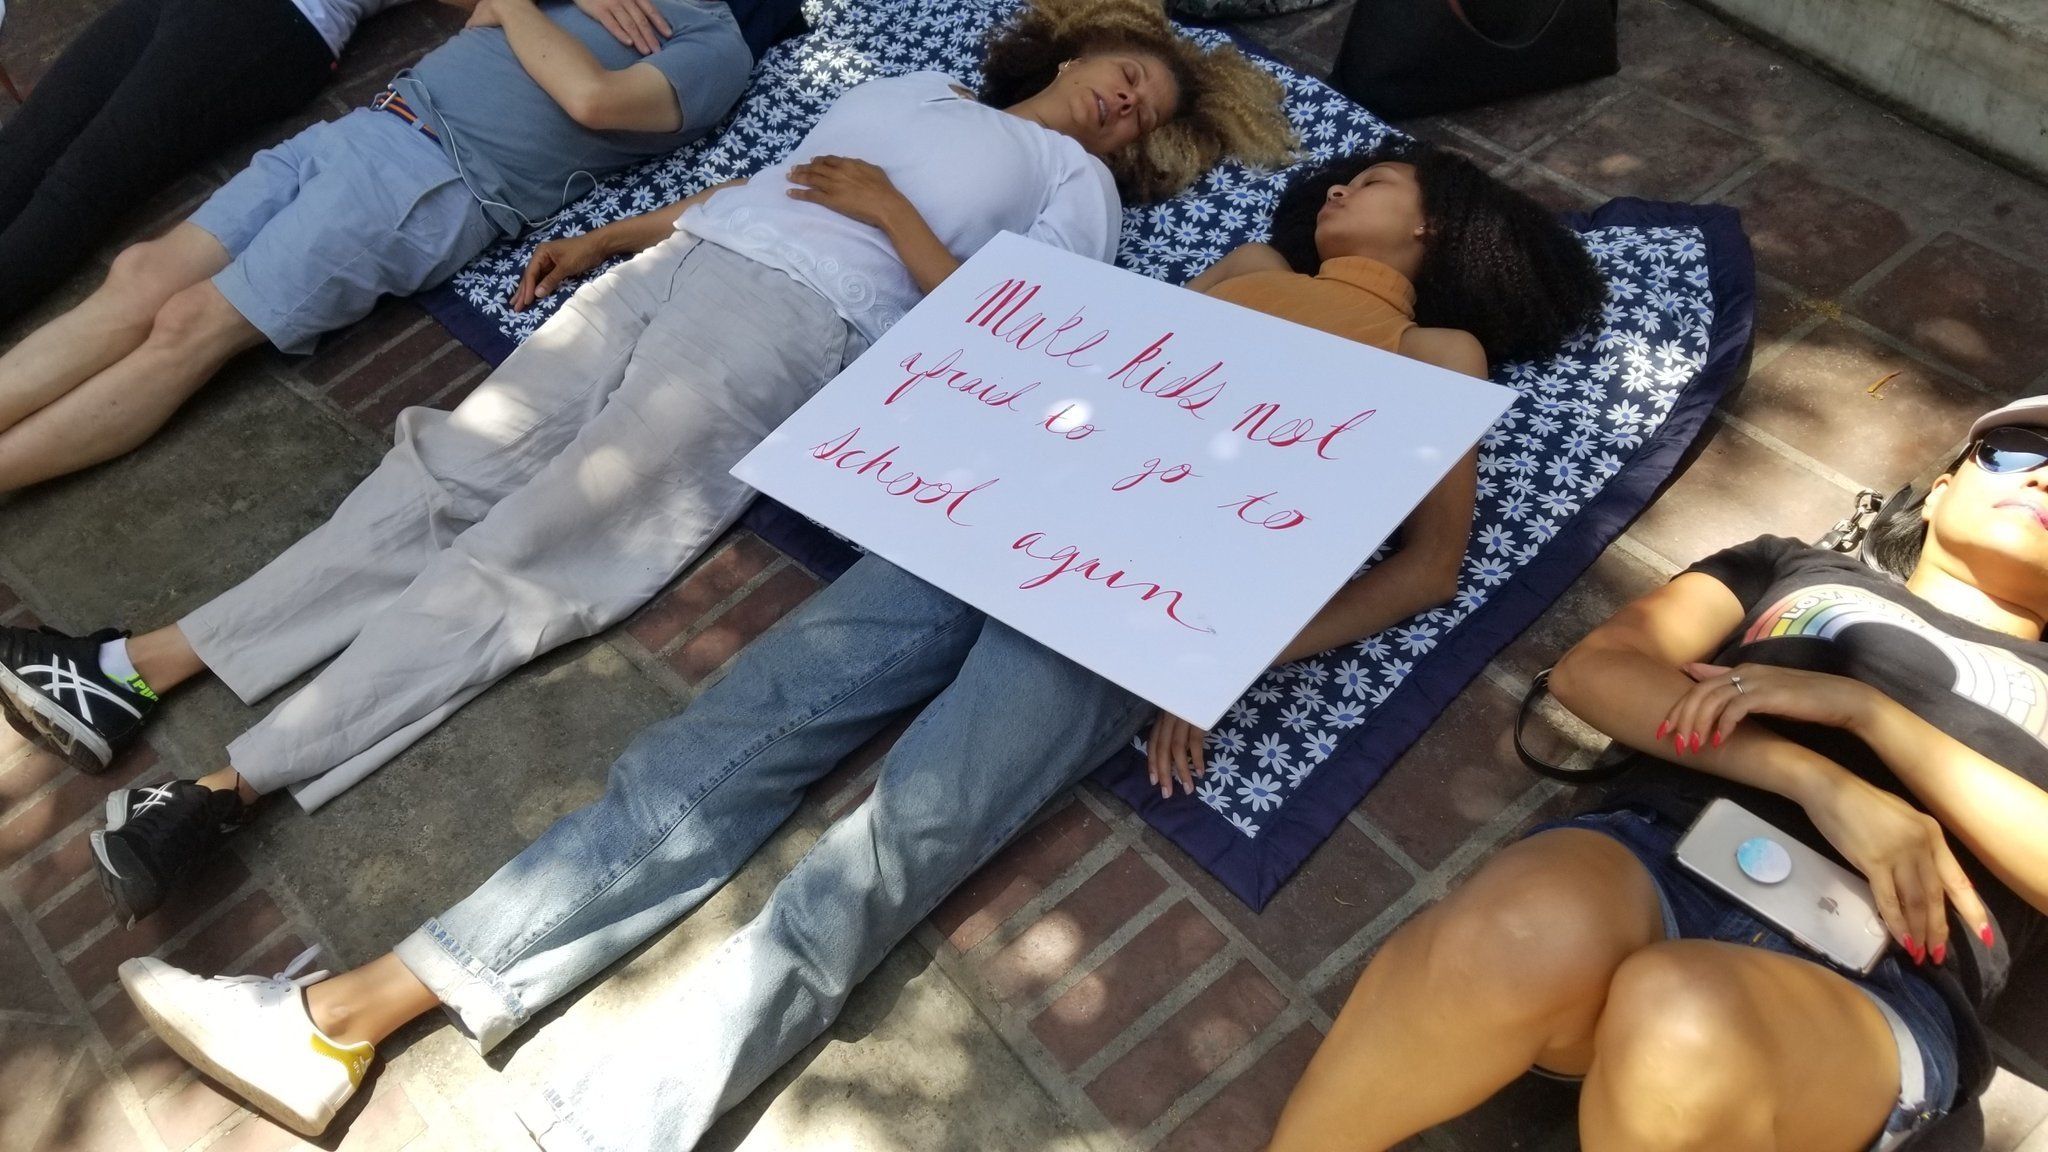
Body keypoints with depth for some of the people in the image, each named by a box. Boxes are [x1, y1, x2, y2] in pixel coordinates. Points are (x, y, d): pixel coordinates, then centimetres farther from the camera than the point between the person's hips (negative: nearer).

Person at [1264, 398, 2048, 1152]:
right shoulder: (1789, 569, 26)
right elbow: (1590, 670, 8)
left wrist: (1863, 706, 0)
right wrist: (1819, 779, -5)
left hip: (1879, 988, 0)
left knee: (1679, 1018, -39)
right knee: (1529, 929, -38)